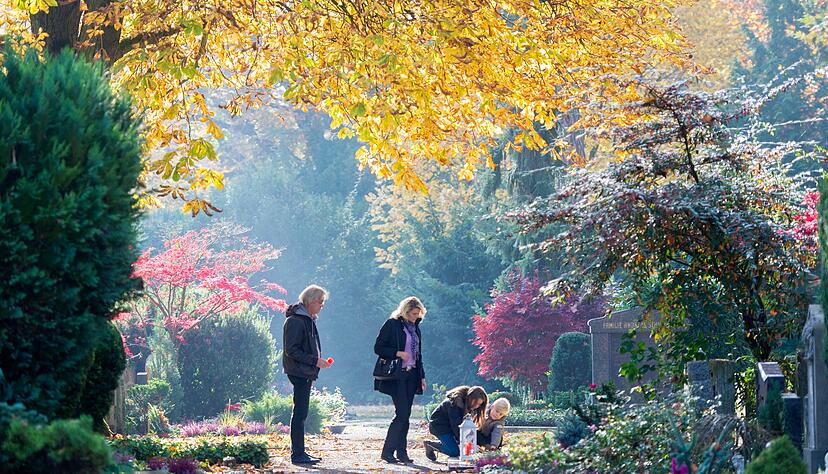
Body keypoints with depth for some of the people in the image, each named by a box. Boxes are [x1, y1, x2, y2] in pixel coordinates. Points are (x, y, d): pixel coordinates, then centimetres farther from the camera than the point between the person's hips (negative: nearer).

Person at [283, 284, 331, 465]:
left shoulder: (308, 320, 15)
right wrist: (314, 361, -19)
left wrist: (318, 361, 13)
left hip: (306, 373, 10)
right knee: (300, 412, -8)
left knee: (301, 413, 12)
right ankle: (297, 454, -6)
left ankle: (299, 452, 17)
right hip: (299, 372, -10)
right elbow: (291, 350, -19)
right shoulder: (296, 321, -15)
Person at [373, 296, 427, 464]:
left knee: (405, 415, 5)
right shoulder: (392, 324, -5)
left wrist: (422, 376, 17)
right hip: (396, 376, -7)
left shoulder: (415, 327, 16)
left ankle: (402, 452, 8)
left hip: (411, 376, 7)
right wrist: (397, 353, -18)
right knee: (402, 413, -13)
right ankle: (387, 451, -7)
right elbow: (378, 348, -6)